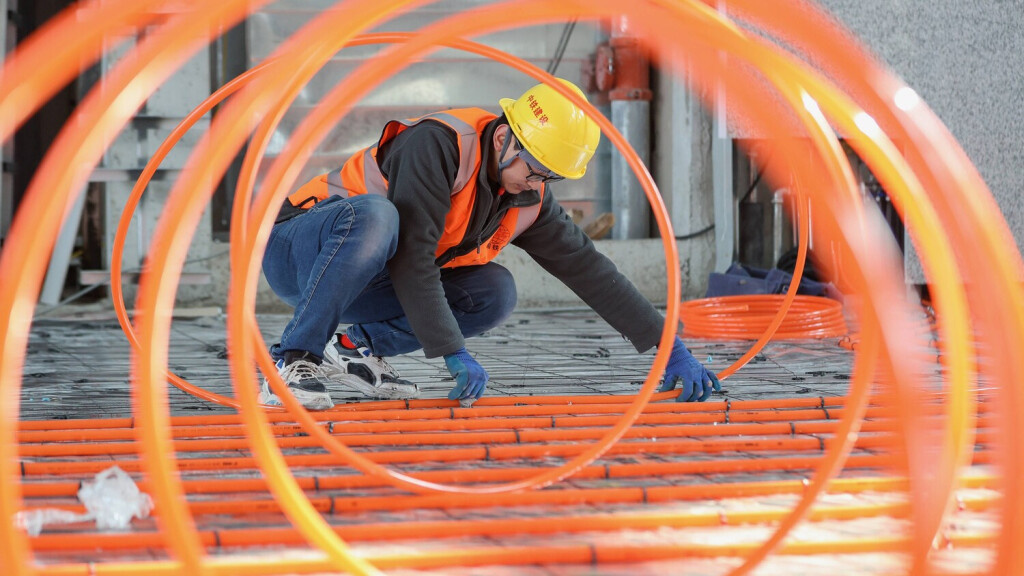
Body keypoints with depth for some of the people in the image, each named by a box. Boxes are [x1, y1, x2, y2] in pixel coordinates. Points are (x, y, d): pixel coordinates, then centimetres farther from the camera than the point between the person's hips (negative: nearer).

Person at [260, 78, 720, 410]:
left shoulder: (526, 200, -3)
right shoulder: (439, 144, -27)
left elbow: (588, 269, 3)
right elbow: (411, 256, -32)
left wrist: (670, 346, -1)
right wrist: (454, 353, -33)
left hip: (364, 283, 7)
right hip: (295, 249, -7)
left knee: (495, 294, -9)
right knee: (375, 215, -40)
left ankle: (355, 348, 0)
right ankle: (291, 365, -30)